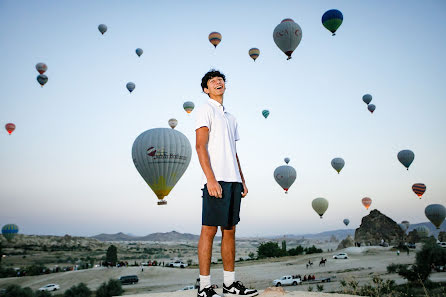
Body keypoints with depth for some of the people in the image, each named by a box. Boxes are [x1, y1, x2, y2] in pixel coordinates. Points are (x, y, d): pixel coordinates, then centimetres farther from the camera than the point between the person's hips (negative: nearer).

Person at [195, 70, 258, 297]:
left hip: (233, 180, 8)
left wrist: (242, 181, 17)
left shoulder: (230, 117, 24)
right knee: (209, 230, -6)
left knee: (230, 230, 10)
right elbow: (200, 146, -10)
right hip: (216, 180, -8)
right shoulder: (206, 109, 1)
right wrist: (211, 179, -19)